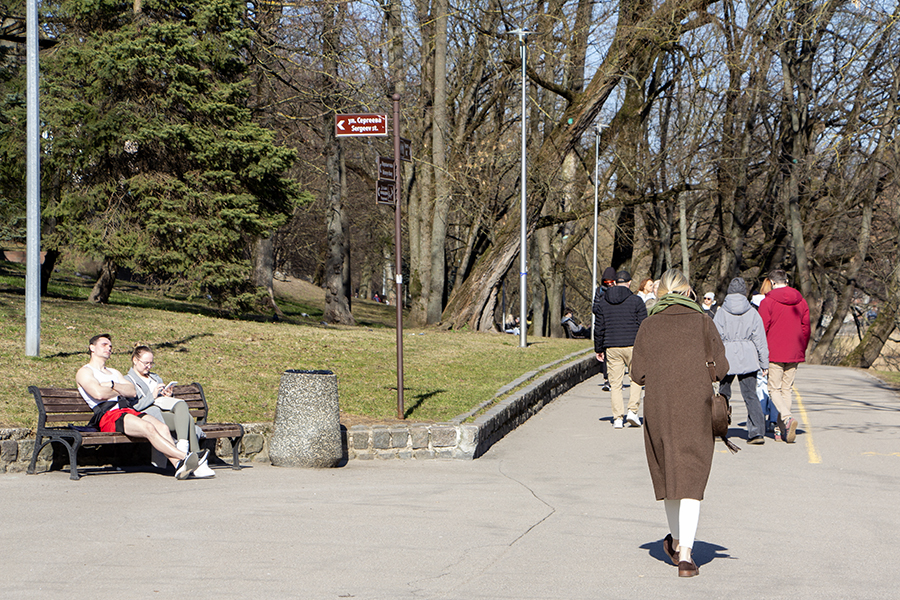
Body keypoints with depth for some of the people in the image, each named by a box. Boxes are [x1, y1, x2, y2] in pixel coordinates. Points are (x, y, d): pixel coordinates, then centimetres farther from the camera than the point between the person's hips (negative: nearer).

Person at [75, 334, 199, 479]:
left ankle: (178, 465, -40)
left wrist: (112, 385, 0)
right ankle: (184, 456, -40)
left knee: (162, 427, -22)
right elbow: (99, 394, -9)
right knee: (148, 427, -31)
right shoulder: (84, 372, 12)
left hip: (127, 410, 7)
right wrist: (121, 390, 8)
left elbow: (133, 392, 15)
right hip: (107, 414, -7)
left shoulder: (114, 373, 34)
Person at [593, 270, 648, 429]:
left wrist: (598, 349, 17)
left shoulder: (603, 302, 8)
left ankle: (618, 417, 2)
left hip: (611, 348, 3)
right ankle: (632, 410, -1)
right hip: (632, 345, -2)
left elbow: (598, 328, 9)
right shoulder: (636, 301, -2)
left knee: (615, 384, 6)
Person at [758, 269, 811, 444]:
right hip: (794, 354, 5)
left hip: (774, 353, -5)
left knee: (774, 389, 1)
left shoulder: (767, 302, -7)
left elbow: (762, 329, -7)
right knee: (787, 388, 12)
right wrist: (802, 350, 22)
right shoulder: (801, 301, 8)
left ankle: (787, 418, -24)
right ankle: (782, 429, 11)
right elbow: (806, 328, 12)